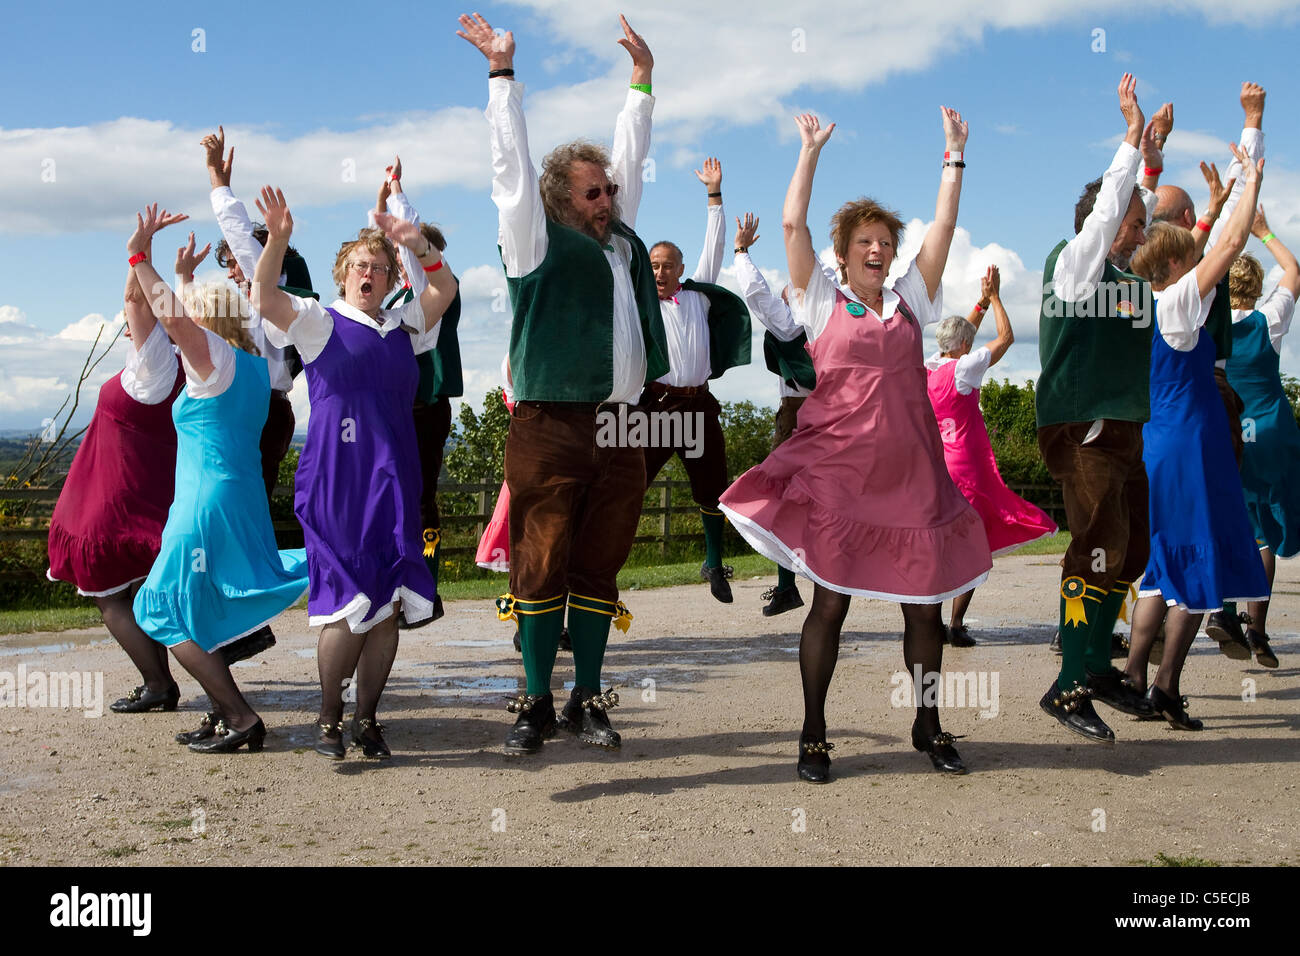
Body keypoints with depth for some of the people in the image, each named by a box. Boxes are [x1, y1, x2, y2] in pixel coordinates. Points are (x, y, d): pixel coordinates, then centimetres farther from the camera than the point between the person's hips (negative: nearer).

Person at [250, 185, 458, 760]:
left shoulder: (403, 326, 17)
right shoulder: (319, 323, 5)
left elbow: (445, 289, 8)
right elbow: (264, 296, -10)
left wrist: (418, 246, -7)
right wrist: (277, 240, -25)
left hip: (394, 480, 5)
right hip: (336, 480, -4)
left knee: (389, 607, 3)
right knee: (350, 604, -8)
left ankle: (367, 719, 16)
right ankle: (329, 719, 10)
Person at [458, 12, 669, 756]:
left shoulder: (621, 238, 17)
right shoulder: (540, 244, 2)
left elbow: (630, 156, 27)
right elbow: (513, 164, 0)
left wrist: (643, 77, 32)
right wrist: (504, 72, 1)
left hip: (620, 432, 5)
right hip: (552, 430, -5)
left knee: (599, 568, 9)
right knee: (541, 568, -1)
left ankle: (588, 701, 18)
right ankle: (536, 705, 9)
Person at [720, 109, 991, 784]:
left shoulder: (909, 301, 14)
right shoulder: (822, 302, 7)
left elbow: (944, 226, 11)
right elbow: (793, 225, 0)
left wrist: (954, 152, 12)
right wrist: (811, 151, 4)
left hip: (911, 473, 3)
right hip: (836, 471, -3)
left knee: (926, 600, 5)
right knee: (831, 598, -1)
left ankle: (928, 726, 22)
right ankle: (813, 735, 10)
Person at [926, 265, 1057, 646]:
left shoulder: (929, 368, 8)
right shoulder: (961, 369, -11)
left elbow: (960, 335, 27)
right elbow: (1006, 337, -2)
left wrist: (981, 302, 29)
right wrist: (994, 296, 7)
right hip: (965, 470, -7)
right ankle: (956, 626, -5)